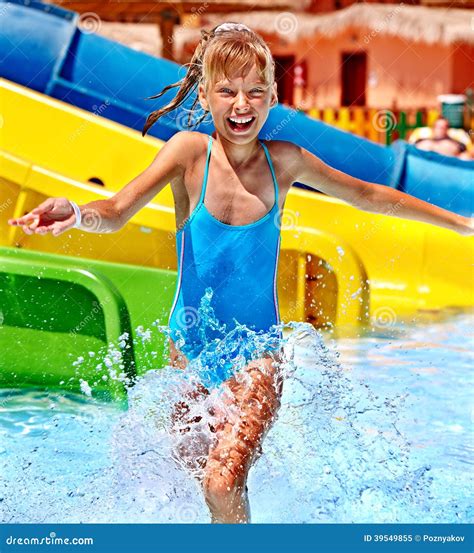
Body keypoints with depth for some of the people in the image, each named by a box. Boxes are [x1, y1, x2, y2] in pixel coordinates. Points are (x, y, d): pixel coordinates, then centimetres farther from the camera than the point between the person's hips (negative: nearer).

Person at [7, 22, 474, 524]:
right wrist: (76, 214, -46)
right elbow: (117, 211, -22)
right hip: (190, 348, 1)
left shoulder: (285, 161, -5)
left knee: (224, 484, -21)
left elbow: (368, 195, 10)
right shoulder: (190, 150, -11)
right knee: (193, 477, 15)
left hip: (256, 352, -1)